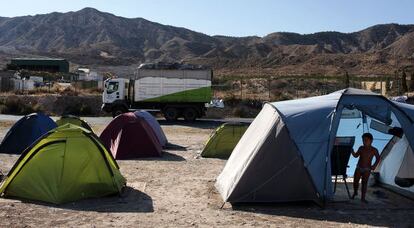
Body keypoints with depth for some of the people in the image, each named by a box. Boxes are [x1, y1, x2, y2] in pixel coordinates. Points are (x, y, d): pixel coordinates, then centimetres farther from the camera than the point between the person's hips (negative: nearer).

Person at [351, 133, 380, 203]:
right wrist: (352, 152, -14)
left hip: (367, 169, -2)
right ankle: (355, 192, 30)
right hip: (359, 168, 2)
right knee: (355, 181, 3)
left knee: (364, 183, -6)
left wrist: (374, 165, -9)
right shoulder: (361, 148, 2)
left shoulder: (374, 150, -5)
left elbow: (378, 158, 3)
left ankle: (363, 198, 2)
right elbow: (356, 155, 5)